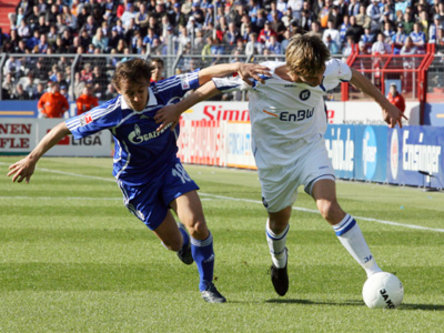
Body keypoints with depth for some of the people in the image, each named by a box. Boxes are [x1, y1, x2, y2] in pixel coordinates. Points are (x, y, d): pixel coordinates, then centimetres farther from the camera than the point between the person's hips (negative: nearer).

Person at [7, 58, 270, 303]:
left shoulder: (164, 92, -20)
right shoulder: (111, 113, -25)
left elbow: (204, 75, -22)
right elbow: (64, 129, -18)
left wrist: (235, 67, -40)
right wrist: (32, 159, -18)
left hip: (169, 167, 1)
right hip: (135, 180, -1)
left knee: (197, 225, -17)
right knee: (174, 242, 3)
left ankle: (207, 286, 5)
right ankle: (183, 239, 45)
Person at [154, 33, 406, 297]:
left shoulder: (329, 71, -20)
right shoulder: (261, 77, -27)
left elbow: (353, 75, 5)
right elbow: (216, 85, -12)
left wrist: (384, 103, 14)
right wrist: (178, 109, -5)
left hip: (311, 148, 0)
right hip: (273, 157, 0)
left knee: (330, 208, -22)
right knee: (279, 220, 15)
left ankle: (374, 272, -19)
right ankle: (279, 260, 52)